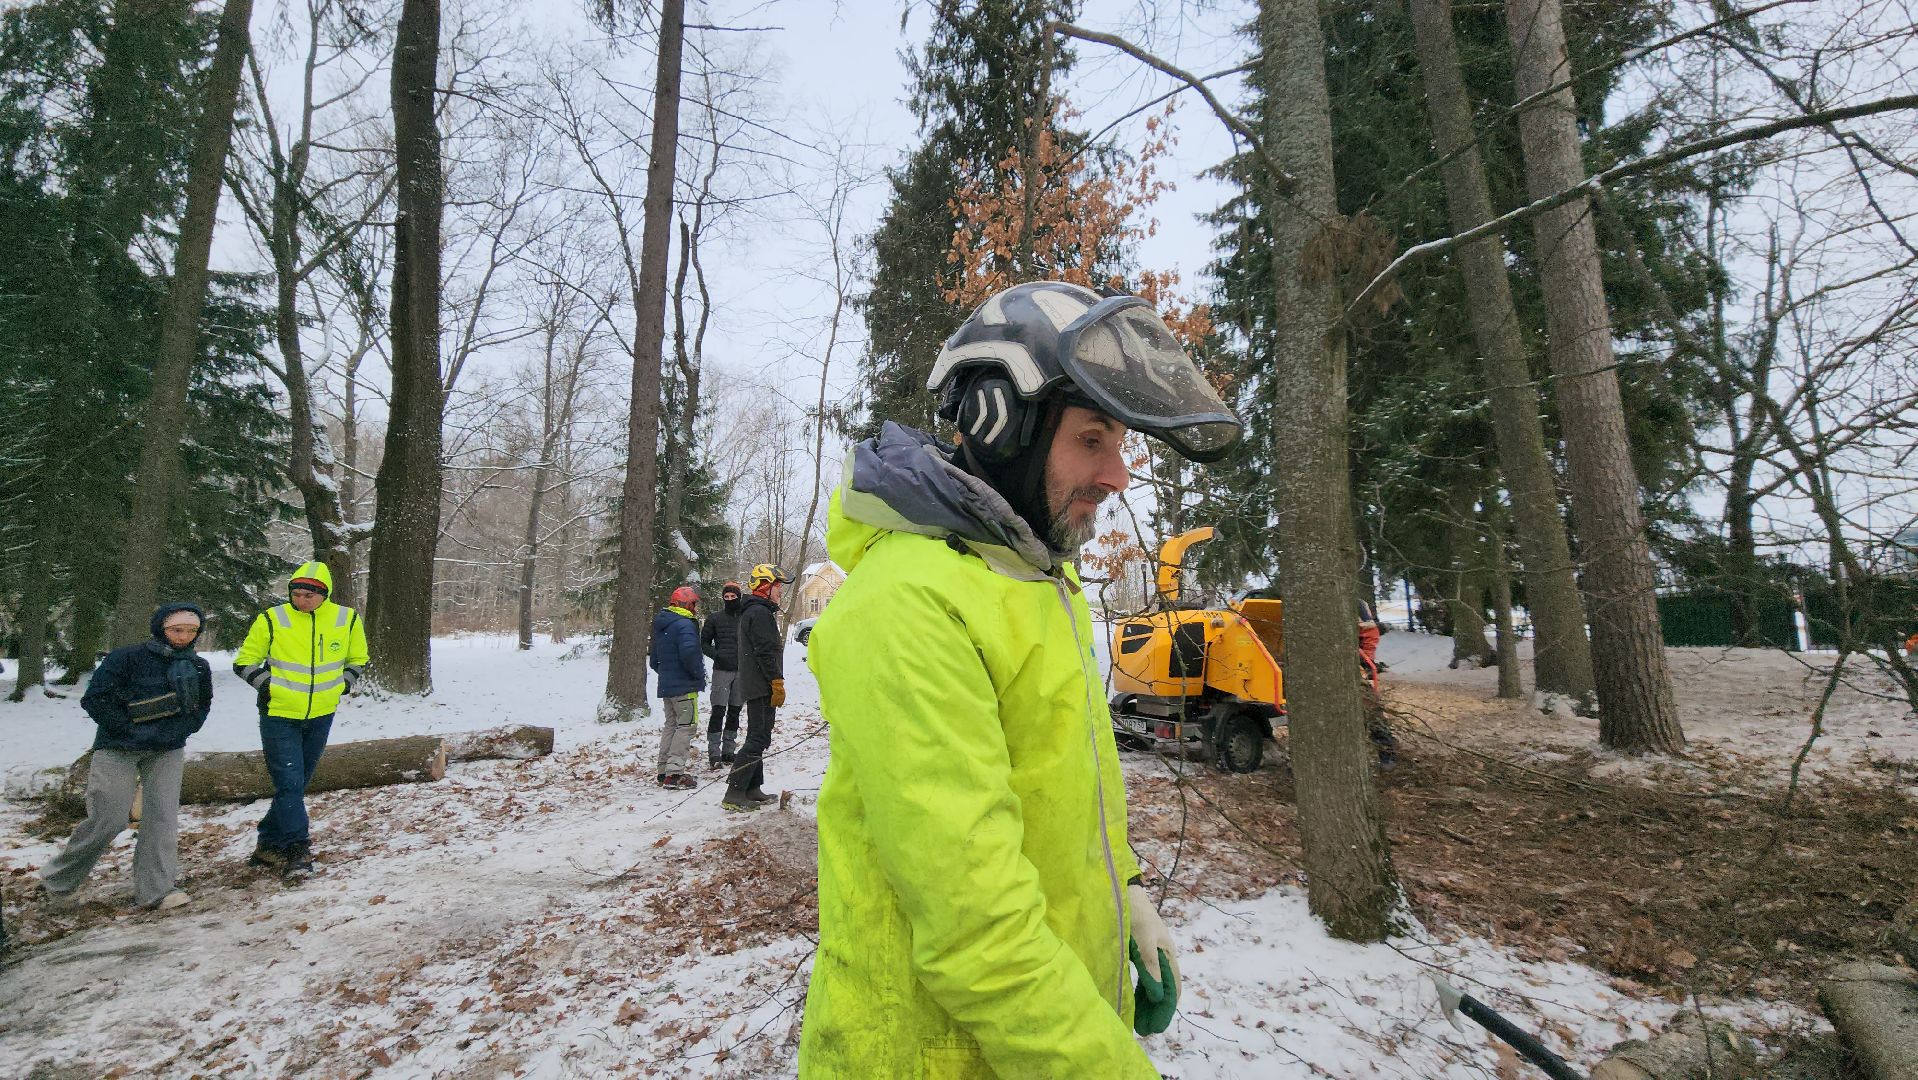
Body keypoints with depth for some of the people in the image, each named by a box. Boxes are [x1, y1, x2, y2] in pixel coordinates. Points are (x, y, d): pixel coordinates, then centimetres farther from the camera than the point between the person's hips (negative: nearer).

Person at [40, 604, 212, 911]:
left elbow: (201, 708, 11)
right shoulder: (128, 658, -11)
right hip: (118, 748, -3)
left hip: (168, 750, 3)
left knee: (162, 815, -5)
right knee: (109, 818, -5)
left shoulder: (199, 667, 2)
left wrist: (175, 732, -5)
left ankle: (155, 888, 0)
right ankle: (58, 881, 21)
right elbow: (94, 699, -12)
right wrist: (130, 731, -16)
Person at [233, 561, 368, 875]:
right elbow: (244, 662, 2)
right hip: (279, 716, -3)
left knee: (297, 784, 13)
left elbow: (358, 660, 13)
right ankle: (296, 849, -3)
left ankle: (269, 844, 28)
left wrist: (342, 685, 2)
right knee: (289, 783, -10)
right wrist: (266, 685, -7)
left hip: (320, 717, 3)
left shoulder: (347, 619, -3)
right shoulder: (272, 619, -9)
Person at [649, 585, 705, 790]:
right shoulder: (685, 624, -16)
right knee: (686, 726, -5)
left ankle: (664, 771, 20)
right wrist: (699, 674, -16)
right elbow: (689, 652, -30)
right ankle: (674, 773, -11)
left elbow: (654, 659, 21)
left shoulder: (660, 625, 14)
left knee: (671, 725, 16)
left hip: (666, 686, 9)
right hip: (685, 686, -9)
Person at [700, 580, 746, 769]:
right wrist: (717, 655, -9)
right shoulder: (715, 618, 4)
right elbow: (704, 643, 7)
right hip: (722, 670, -2)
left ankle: (728, 751, 20)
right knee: (718, 711, -8)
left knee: (734, 713, 10)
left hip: (742, 671, 2)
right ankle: (714, 753, -4)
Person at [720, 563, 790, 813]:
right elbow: (766, 652, -20)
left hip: (754, 687, 11)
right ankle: (734, 794, -9)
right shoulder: (760, 613, -14)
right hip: (763, 687, -11)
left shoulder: (752, 611, 20)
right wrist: (778, 683, -19)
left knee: (757, 738, 14)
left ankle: (753, 788, 20)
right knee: (758, 739, -10)